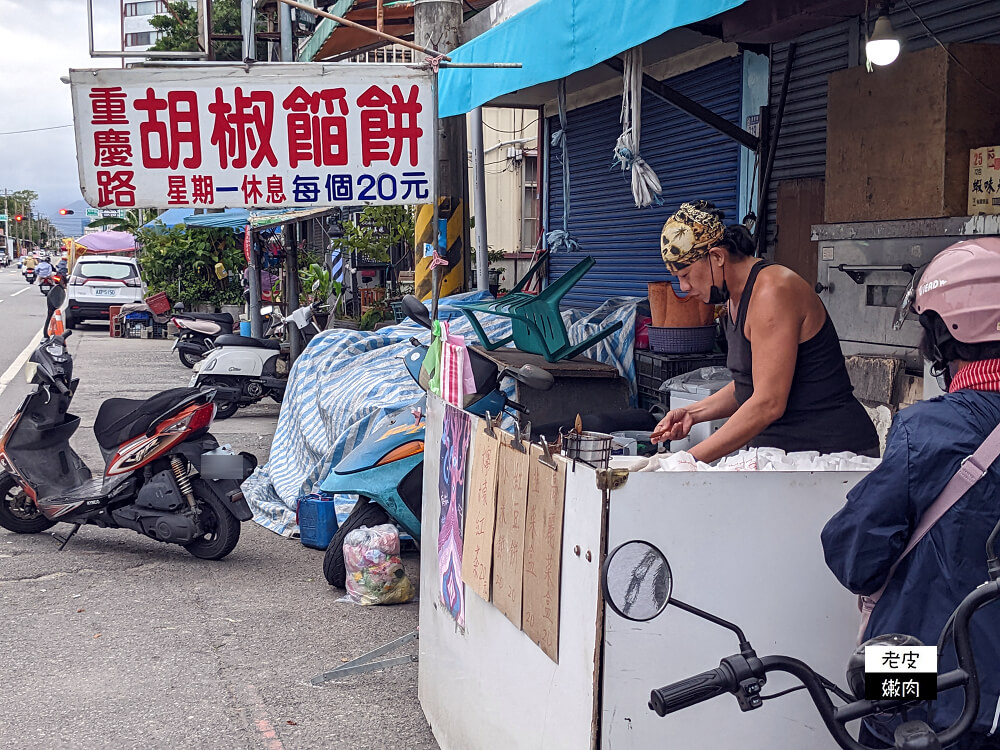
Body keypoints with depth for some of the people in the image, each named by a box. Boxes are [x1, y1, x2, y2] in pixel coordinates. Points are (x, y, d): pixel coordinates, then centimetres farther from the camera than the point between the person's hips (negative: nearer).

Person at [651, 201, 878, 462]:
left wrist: (690, 460, -20)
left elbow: (769, 403, -21)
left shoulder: (772, 291, -16)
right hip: (779, 450, 8)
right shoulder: (737, 296, 13)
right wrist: (694, 413, 8)